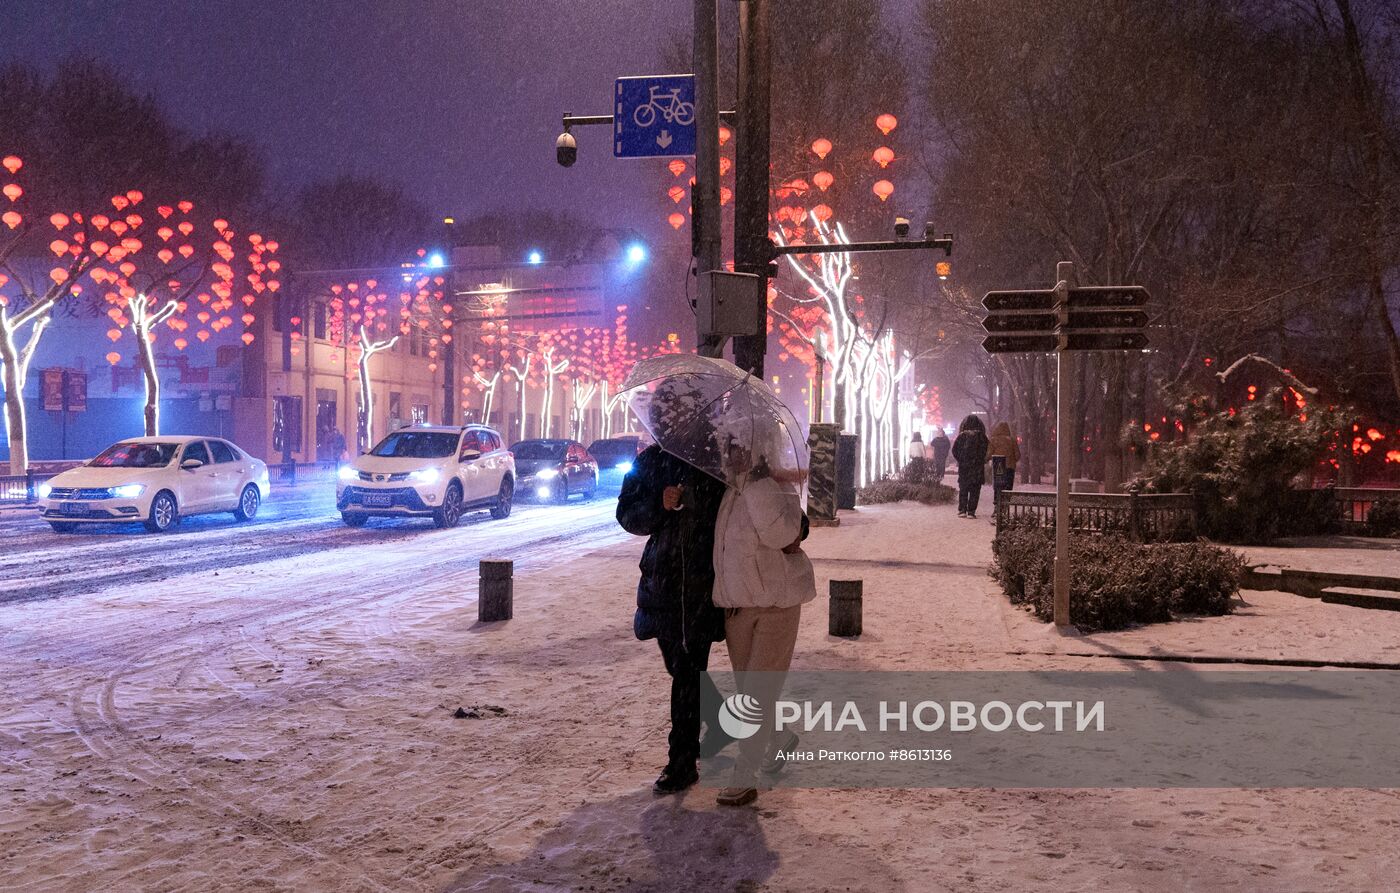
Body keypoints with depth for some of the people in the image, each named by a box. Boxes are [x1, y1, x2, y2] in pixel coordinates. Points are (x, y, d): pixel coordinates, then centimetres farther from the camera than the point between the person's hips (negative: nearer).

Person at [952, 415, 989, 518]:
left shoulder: (962, 436, -3)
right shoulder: (981, 437, -3)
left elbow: (954, 450, -3)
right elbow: (987, 451, -2)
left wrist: (960, 460, 9)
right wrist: (983, 460, 11)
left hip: (963, 467, 1)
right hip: (977, 467, -1)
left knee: (963, 489, 10)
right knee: (975, 490, 4)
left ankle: (962, 510, 4)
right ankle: (971, 511, -2)